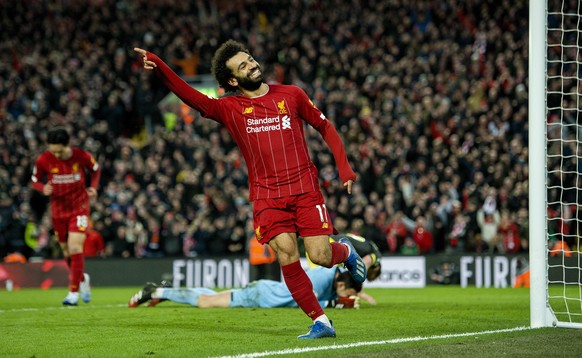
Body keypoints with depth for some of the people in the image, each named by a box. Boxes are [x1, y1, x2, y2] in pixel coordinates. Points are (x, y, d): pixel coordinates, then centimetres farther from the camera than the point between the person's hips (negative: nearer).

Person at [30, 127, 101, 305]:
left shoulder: (82, 156, -14)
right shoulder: (43, 160, -12)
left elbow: (96, 170, 7)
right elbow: (34, 180, 2)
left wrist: (93, 187, -10)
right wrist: (43, 188, -20)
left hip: (79, 207, -3)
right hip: (58, 209, 3)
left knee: (75, 248, -16)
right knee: (66, 251, 12)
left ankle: (74, 292, -11)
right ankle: (82, 279, 40)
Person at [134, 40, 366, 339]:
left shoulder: (291, 95, 8)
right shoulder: (230, 109, 4)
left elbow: (325, 127, 17)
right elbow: (189, 95, -9)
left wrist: (344, 169, 7)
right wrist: (157, 66, -24)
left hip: (305, 188, 0)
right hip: (267, 195, 0)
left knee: (321, 257, -7)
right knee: (286, 256, -14)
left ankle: (345, 250, 30)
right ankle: (321, 322, -4)